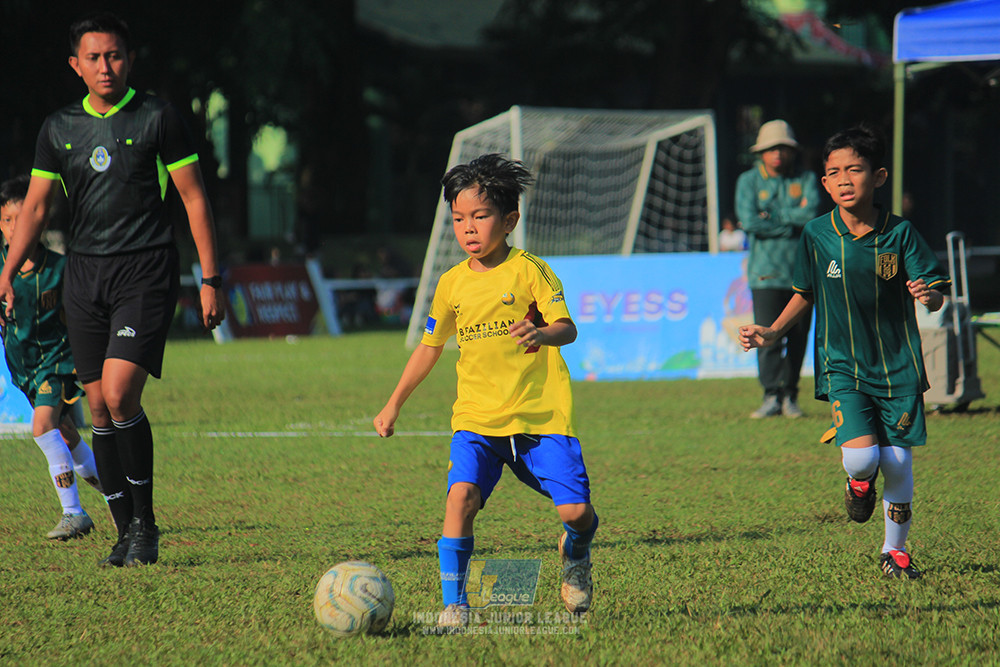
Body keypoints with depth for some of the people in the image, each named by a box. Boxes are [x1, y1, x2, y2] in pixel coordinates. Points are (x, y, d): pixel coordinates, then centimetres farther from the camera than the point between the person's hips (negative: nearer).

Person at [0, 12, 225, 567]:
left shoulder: (156, 118, -2)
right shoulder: (59, 128, 9)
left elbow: (194, 197, 0)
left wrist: (210, 280, -3)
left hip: (145, 271, -4)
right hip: (84, 274, 4)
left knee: (120, 395, -18)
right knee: (99, 409, 3)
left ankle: (145, 521, -4)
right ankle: (126, 532, 12)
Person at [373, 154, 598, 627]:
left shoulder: (528, 270, -3)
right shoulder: (452, 283, 9)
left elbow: (567, 328, -12)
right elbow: (430, 347, 21)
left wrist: (541, 333, -35)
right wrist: (395, 404, 20)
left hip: (541, 414, -2)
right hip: (477, 418, 2)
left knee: (576, 511, -8)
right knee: (461, 494, -22)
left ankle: (575, 554, 29)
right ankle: (454, 604, -18)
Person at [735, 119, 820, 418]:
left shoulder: (806, 179, 8)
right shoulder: (749, 181, 6)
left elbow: (812, 213, -10)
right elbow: (749, 221, -9)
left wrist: (771, 215, -10)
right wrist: (792, 222, -6)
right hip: (766, 272, -2)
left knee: (798, 336, 3)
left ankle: (789, 396, 11)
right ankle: (771, 396, -10)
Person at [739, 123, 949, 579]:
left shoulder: (899, 233, -6)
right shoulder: (817, 235, -2)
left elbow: (936, 296, -7)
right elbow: (805, 295, 14)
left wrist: (928, 295, -30)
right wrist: (772, 333, 4)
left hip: (898, 367, 0)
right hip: (842, 367, 0)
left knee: (897, 464, 0)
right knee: (860, 455, -19)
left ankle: (895, 550, 23)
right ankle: (859, 483, 19)